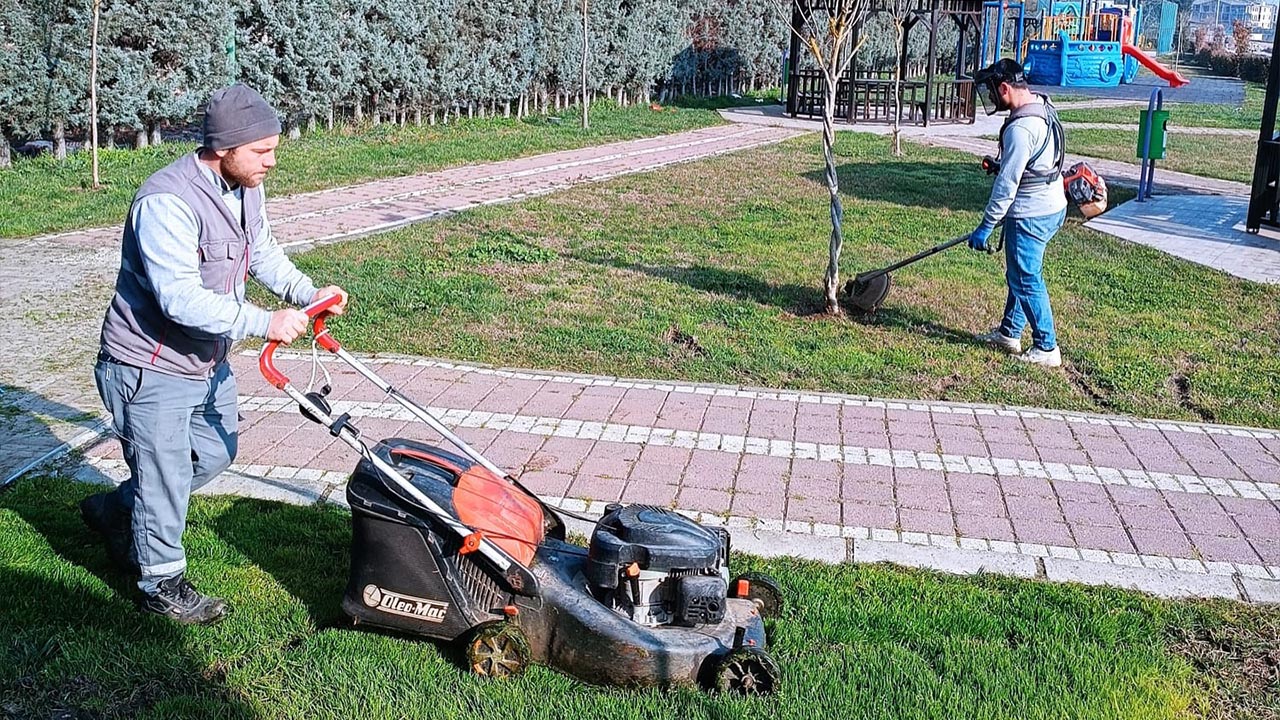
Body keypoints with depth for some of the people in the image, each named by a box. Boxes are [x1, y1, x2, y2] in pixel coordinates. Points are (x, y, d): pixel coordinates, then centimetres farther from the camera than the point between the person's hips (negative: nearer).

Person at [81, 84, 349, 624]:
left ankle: (113, 511, 42)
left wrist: (308, 293, 0)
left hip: (208, 361, 9)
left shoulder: (244, 188, 0)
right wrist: (264, 323, -35)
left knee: (215, 454, 23)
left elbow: (263, 251, 15)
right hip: (152, 370, -9)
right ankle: (163, 584, 24)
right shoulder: (167, 202, -29)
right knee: (166, 476, 3)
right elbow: (181, 298, -35)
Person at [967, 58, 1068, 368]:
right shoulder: (1042, 107, 6)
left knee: (1026, 281, 0)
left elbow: (1007, 185, -23)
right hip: (1052, 206, 10)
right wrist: (1001, 164, 9)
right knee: (1018, 274, 20)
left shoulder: (1020, 128, -25)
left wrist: (985, 227, -18)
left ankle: (1046, 348, 9)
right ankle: (1009, 333, 32)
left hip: (1031, 215, -10)